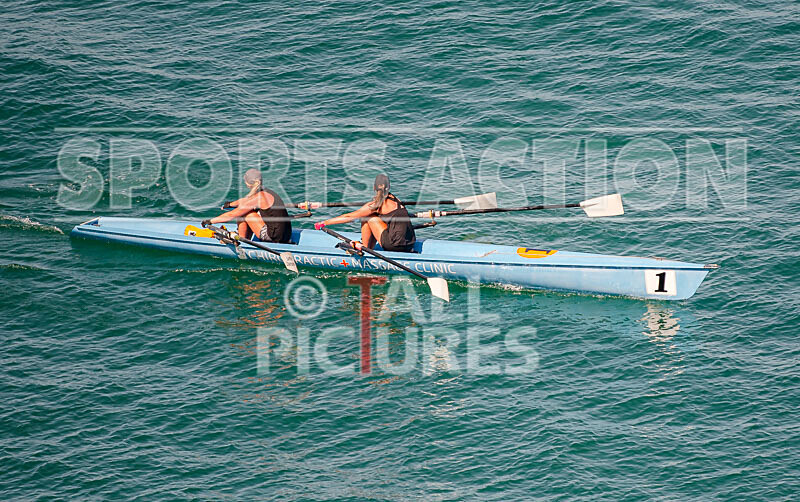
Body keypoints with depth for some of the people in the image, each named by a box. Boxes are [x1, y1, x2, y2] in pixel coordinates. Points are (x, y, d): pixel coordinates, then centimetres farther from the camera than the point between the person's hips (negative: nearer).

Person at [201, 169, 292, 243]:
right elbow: (245, 200, 33)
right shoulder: (266, 192, 11)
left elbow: (231, 215, -9)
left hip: (274, 237, -9)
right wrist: (231, 204, 49)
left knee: (243, 212, -2)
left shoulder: (258, 198, -15)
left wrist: (211, 221, 1)